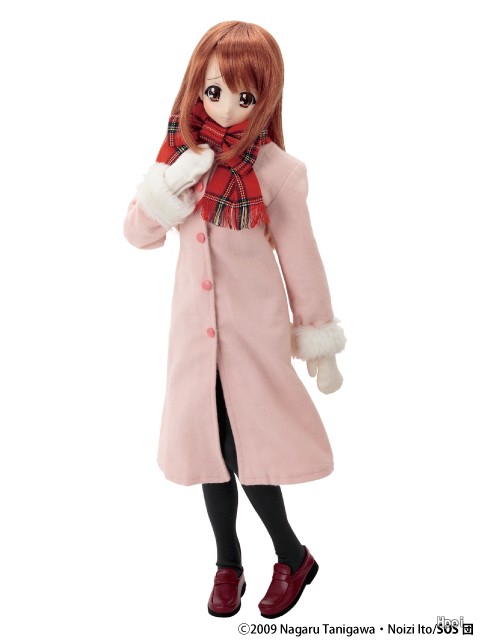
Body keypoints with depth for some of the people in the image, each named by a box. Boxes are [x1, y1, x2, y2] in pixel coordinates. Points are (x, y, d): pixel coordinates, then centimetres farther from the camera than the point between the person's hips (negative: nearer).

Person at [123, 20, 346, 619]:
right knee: (212, 447, 11)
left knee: (248, 450, 0)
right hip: (197, 327, 4)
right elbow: (137, 233, 3)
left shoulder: (275, 170, -10)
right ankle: (228, 562, 33)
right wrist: (169, 187, -16)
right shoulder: (182, 154, 1)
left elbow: (301, 256, -4)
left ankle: (293, 557, 27)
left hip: (255, 329, -3)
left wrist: (320, 341, 0)